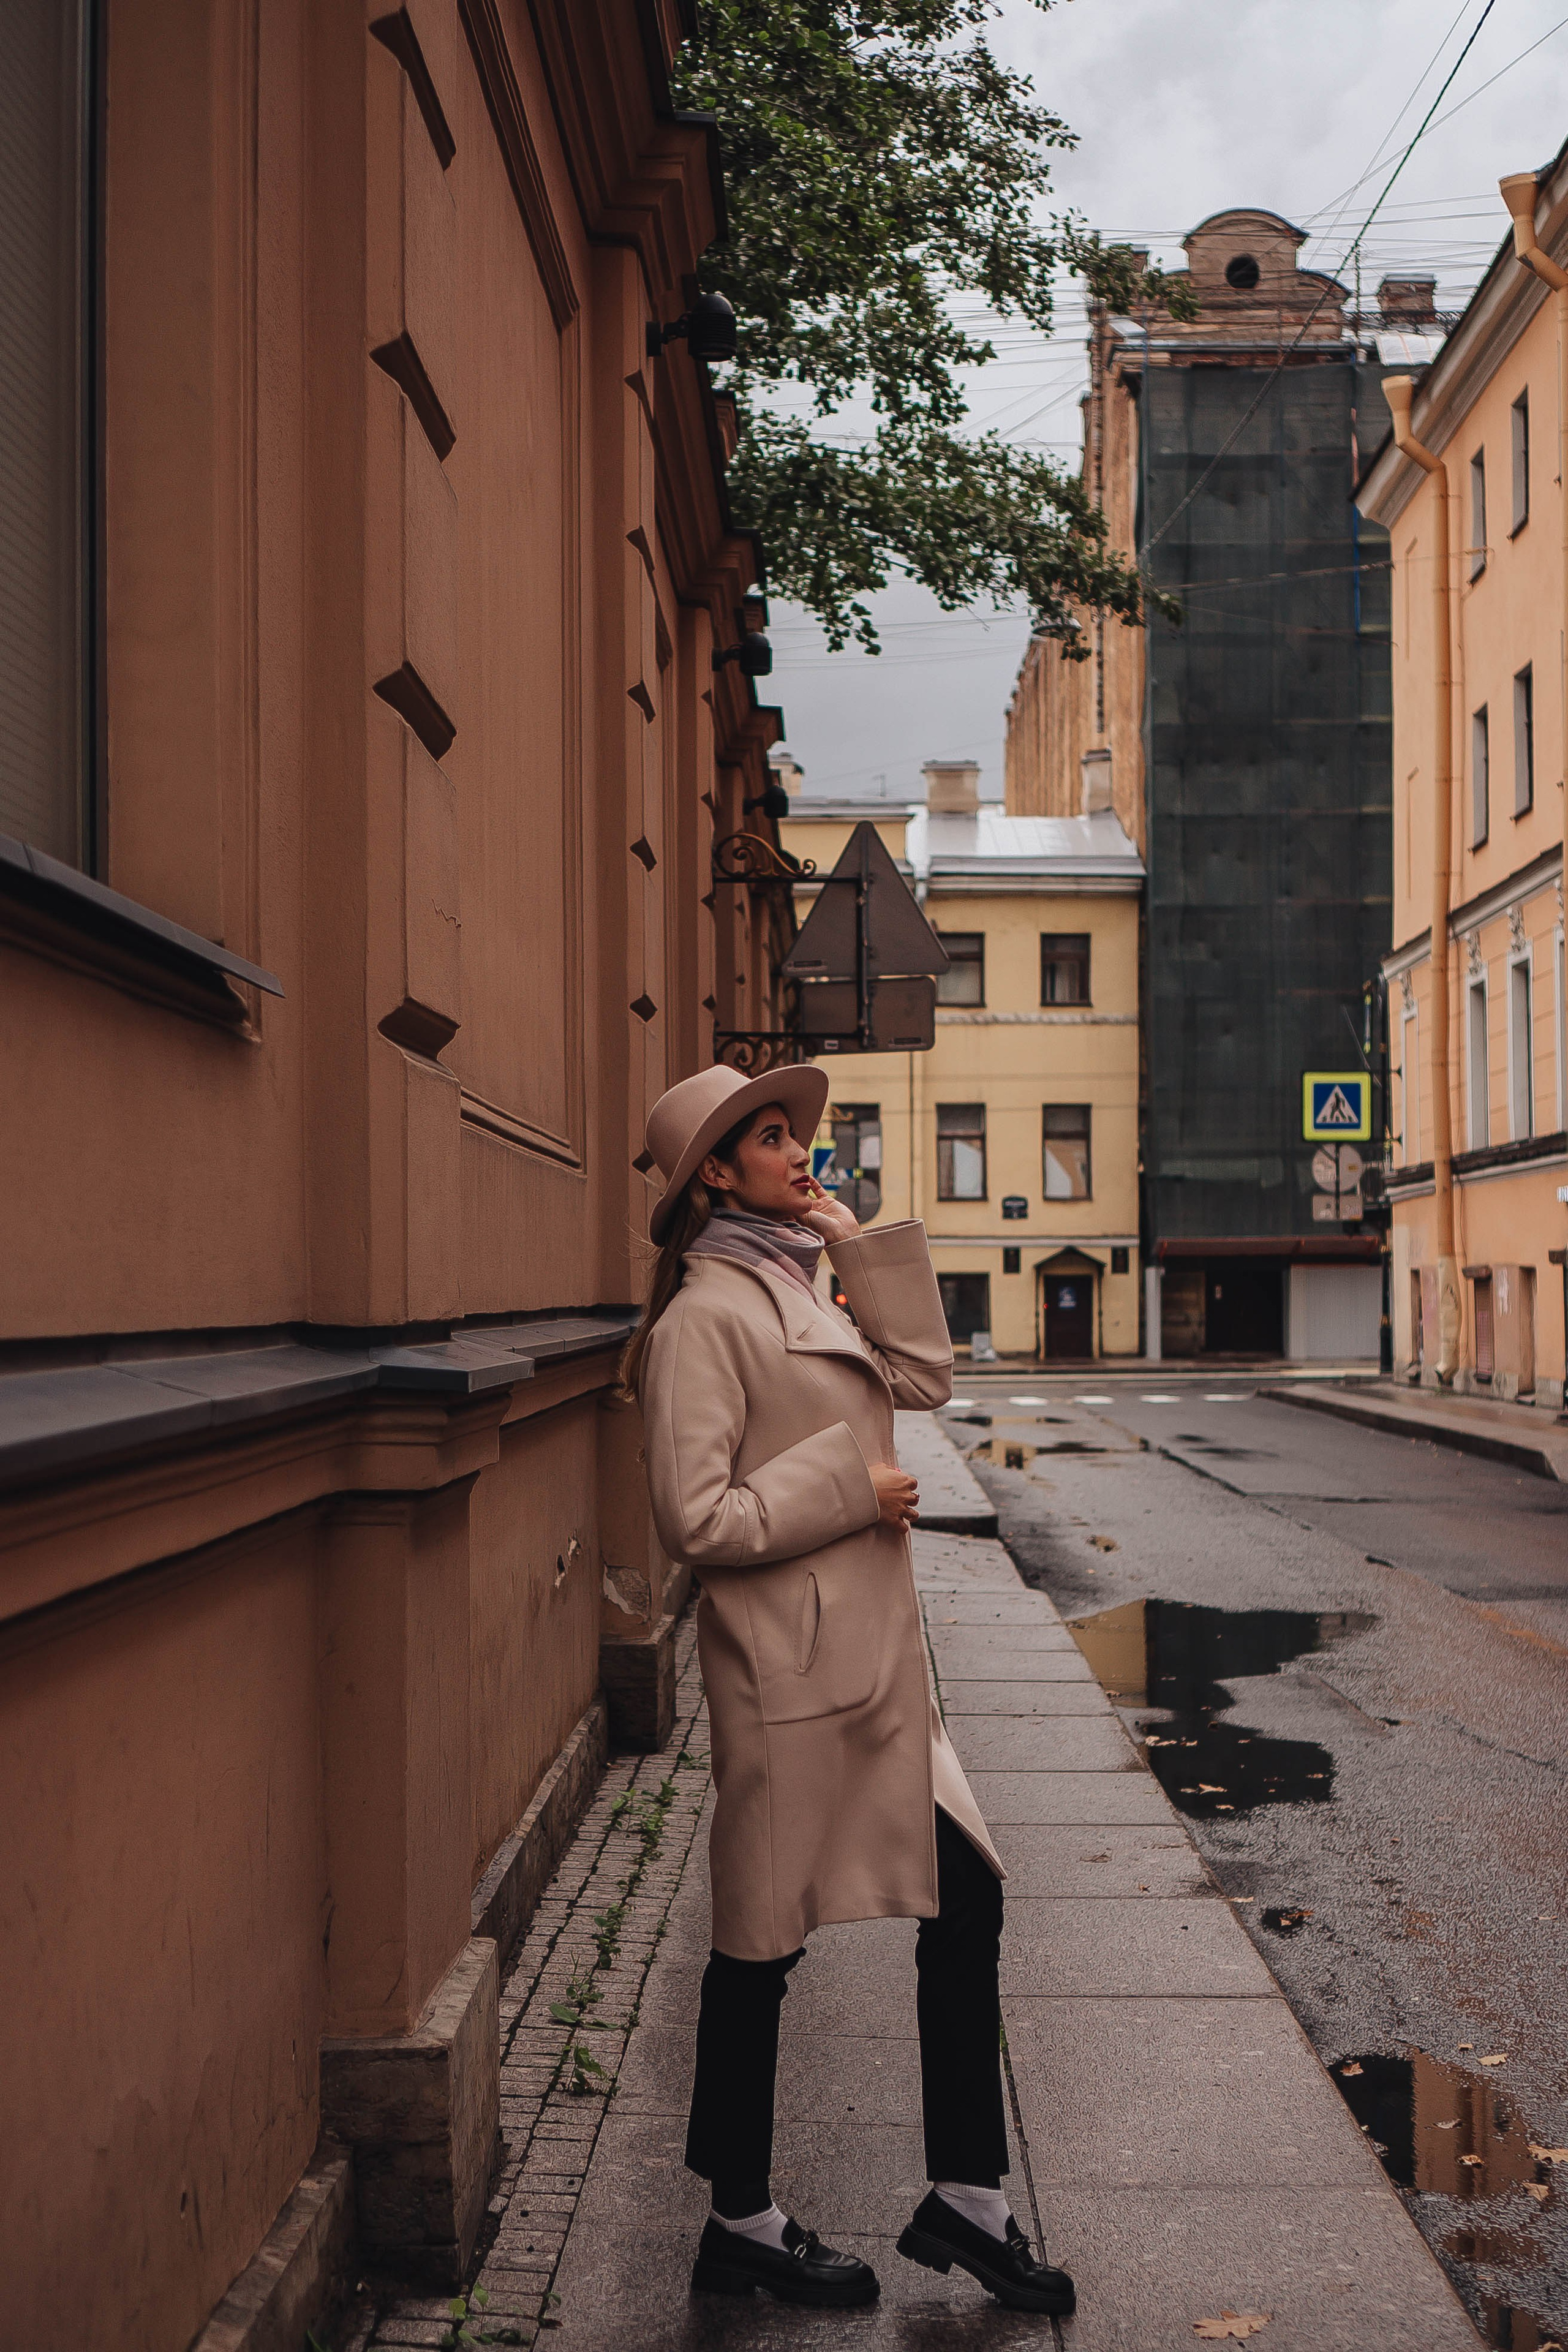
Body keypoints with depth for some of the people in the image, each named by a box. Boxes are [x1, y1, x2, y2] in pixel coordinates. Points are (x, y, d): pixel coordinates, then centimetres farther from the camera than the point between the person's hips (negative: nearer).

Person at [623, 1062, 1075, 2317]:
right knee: (760, 1942, 6)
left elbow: (925, 1378, 6)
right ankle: (741, 2224, 25)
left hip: (875, 1660, 9)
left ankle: (968, 2200, 26)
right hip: (792, 1668, -9)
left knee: (967, 1899, 12)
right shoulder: (706, 1316, -14)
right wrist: (852, 1491, -14)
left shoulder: (802, 1294, 14)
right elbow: (696, 1517, -19)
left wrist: (865, 1246, 2)